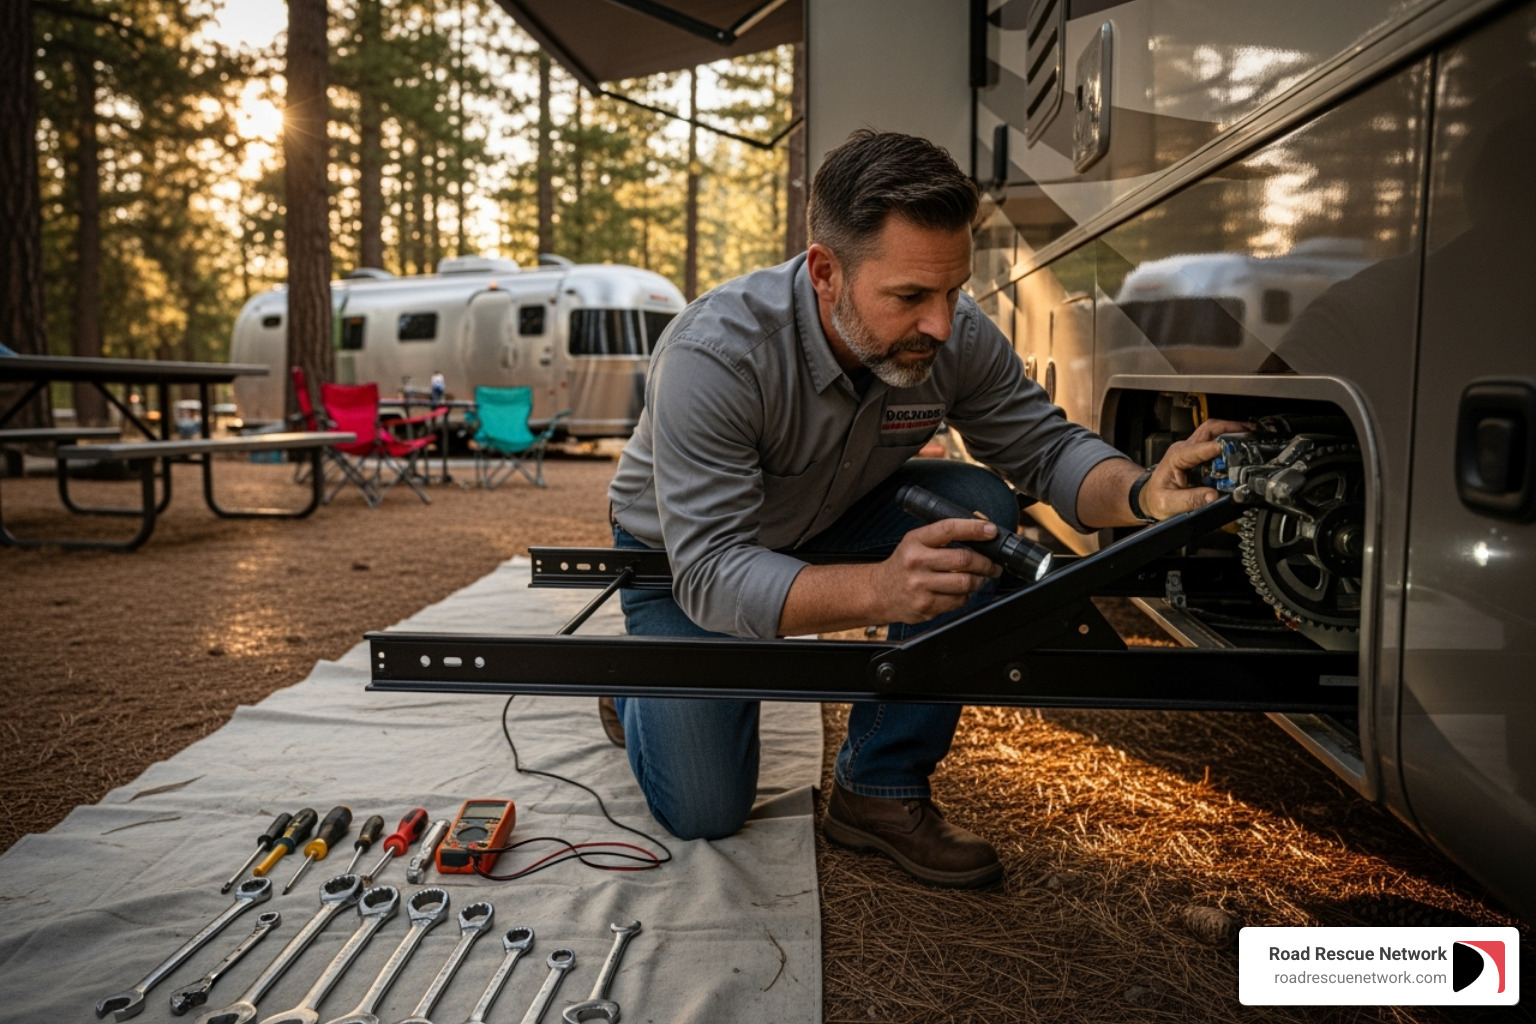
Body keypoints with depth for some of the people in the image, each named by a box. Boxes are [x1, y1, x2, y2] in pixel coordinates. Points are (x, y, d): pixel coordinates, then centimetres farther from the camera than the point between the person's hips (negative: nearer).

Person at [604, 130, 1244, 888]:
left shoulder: (958, 338, -23)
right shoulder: (713, 355, -38)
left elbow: (1047, 447, -12)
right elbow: (710, 575, -41)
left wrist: (1144, 495, -36)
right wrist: (878, 590, -58)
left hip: (831, 522, 4)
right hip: (683, 559, -4)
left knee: (980, 508, -24)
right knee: (704, 814, -7)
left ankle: (880, 791, -12)